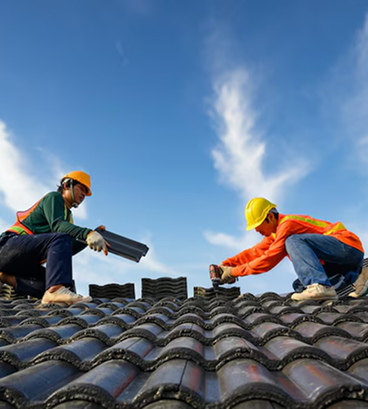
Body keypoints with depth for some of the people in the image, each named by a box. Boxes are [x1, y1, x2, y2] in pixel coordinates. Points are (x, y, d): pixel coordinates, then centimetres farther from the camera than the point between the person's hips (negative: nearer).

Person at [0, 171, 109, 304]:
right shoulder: (54, 197, 1)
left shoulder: (68, 215, 23)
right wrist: (88, 233, -36)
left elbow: (65, 252, 8)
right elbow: (56, 225, -22)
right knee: (61, 239, -31)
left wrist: (88, 238, -7)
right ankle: (55, 290, -50)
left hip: (26, 263, 9)